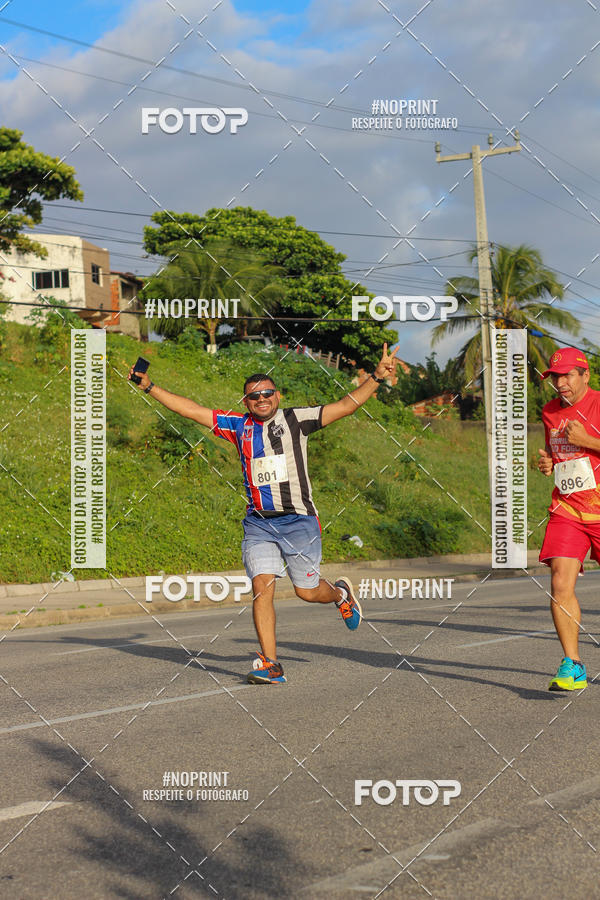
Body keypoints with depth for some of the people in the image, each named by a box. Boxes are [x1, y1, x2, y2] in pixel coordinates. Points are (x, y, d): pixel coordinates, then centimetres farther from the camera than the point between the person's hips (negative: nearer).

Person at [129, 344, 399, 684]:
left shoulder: (296, 419, 0)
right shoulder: (238, 426, 8)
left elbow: (346, 405, -3)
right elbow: (192, 410, 10)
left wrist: (377, 377, -12)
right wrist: (149, 386, 8)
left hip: (299, 520, -2)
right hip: (259, 522, 2)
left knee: (307, 591, 5)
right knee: (262, 585, -11)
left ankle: (341, 593, 40)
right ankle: (271, 665, -8)